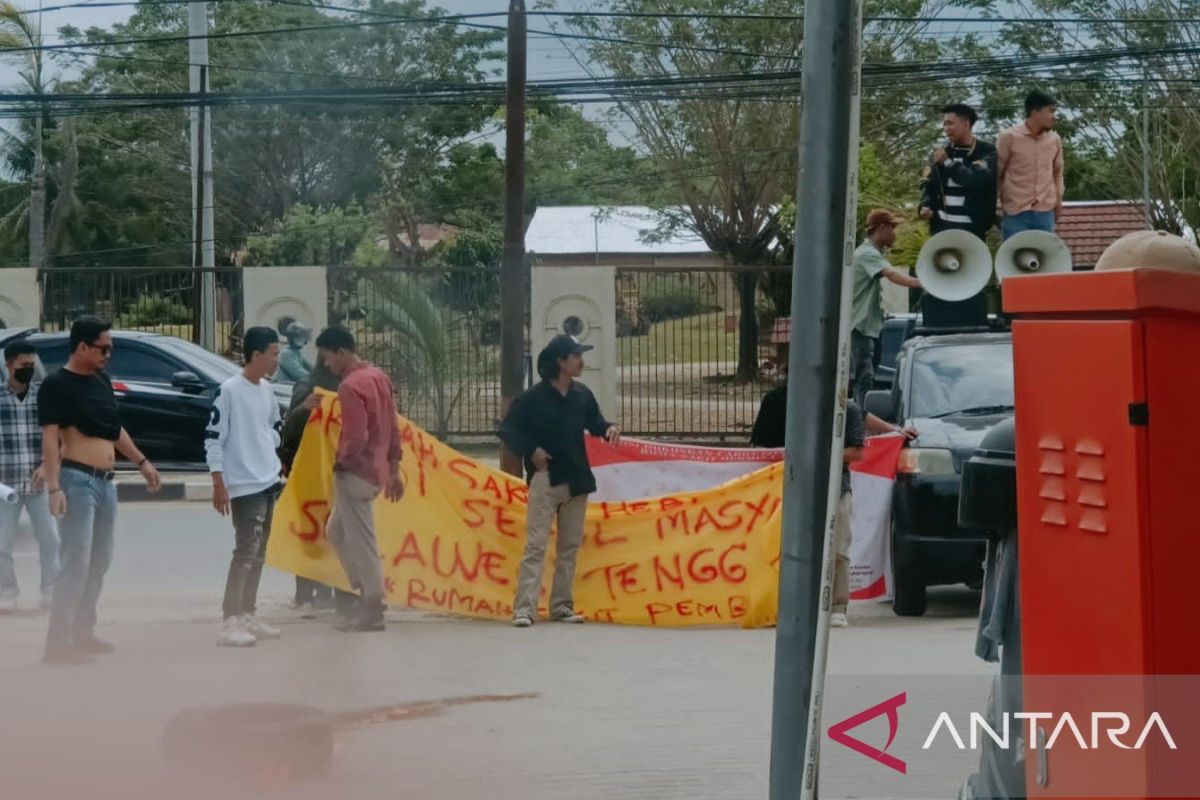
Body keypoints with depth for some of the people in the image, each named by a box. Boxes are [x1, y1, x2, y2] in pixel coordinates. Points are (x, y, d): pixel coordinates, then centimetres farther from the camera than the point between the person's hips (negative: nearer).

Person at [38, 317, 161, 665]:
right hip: (77, 480, -9)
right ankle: (58, 642, -10)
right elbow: (50, 439, -16)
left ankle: (82, 633, 22)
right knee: (76, 561, -12)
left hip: (105, 481, 9)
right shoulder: (56, 385, -10)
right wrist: (54, 487, -24)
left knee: (100, 560, 12)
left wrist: (141, 462, 24)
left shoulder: (102, 380, 14)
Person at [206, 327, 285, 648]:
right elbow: (213, 438, -13)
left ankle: (248, 616, 19)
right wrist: (219, 484, -16)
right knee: (245, 552, -13)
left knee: (258, 553, 12)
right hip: (244, 486, -8)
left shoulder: (267, 391, 11)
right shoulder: (229, 391, -13)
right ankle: (230, 624, -14)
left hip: (269, 483, 8)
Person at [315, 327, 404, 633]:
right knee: (336, 531, 20)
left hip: (355, 472, -10)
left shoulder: (350, 386, -18)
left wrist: (340, 461, -7)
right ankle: (367, 594, 20)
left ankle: (372, 611, 1)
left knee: (361, 541, -3)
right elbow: (393, 428, 15)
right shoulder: (378, 377, 11)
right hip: (376, 470, 10)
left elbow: (356, 437, -23)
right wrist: (393, 469, 19)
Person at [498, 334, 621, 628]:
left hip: (577, 480, 6)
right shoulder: (533, 398, -9)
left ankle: (562, 606, 18)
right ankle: (524, 608, -13)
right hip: (545, 479, -6)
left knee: (570, 546, 10)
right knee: (536, 544, -10)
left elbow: (593, 421, 19)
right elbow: (508, 430, -5)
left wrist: (608, 428, -1)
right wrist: (530, 450, -14)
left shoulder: (582, 395, 5)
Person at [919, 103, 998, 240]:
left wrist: (948, 163, -10)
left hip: (973, 227, -4)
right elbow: (929, 184, 14)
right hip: (942, 225, 4)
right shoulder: (942, 151, 12)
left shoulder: (986, 152, -3)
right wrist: (926, 206, -7)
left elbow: (978, 180, -19)